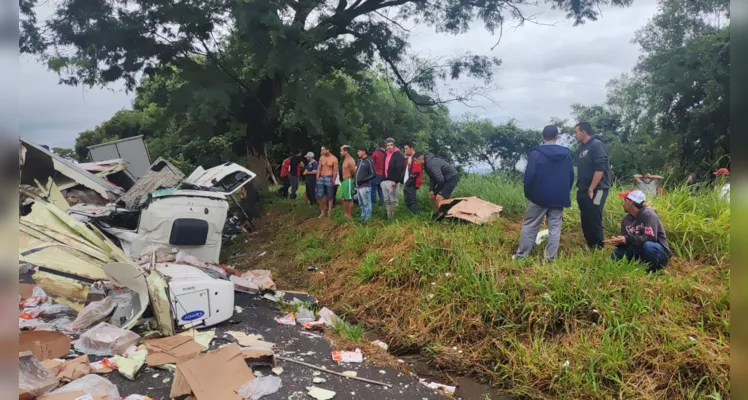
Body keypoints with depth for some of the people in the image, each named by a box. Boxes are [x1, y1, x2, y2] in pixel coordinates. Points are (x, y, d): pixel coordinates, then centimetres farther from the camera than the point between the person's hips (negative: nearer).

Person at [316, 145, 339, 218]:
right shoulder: (321, 158, 7)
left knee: (329, 196, 4)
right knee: (319, 196, 0)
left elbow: (335, 171, -7)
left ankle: (329, 212, 12)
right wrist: (317, 179, 4)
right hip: (321, 178, 4)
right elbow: (319, 169, 9)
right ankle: (322, 212, 13)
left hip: (329, 178, -4)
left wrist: (333, 181, -9)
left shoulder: (334, 159, -7)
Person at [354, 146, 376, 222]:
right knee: (361, 204, 16)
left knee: (366, 204, -1)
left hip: (365, 186, -8)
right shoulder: (359, 160, 14)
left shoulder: (368, 161, -10)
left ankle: (367, 219, 6)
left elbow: (373, 174, -12)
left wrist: (363, 180, -17)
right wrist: (356, 181, 14)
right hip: (358, 186, 8)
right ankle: (363, 217, 26)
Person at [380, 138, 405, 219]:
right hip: (384, 181, 8)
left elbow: (399, 169, -15)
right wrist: (382, 179, 15)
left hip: (393, 181, -8)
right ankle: (388, 217, 15)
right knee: (387, 200, 9)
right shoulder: (386, 155, 19)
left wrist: (395, 180, -22)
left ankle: (393, 218, 0)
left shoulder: (398, 155, -6)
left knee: (393, 200, -4)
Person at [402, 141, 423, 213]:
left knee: (413, 201, -8)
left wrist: (410, 180, -18)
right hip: (406, 183, 9)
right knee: (407, 202, 12)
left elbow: (417, 171, -17)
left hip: (411, 184, -9)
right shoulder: (407, 158, 19)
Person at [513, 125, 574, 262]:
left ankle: (521, 254, 10)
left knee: (530, 225, 6)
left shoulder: (536, 154, -11)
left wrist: (528, 193, 2)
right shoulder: (566, 153, 4)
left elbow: (529, 177, -13)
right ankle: (551, 256, 8)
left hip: (539, 196, -3)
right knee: (555, 227, 8)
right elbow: (571, 176, 10)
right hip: (558, 198, 3)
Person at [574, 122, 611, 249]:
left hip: (595, 190, -8)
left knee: (594, 221, -7)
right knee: (586, 222, 11)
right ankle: (590, 248, 19)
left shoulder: (596, 144, -11)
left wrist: (591, 189, -18)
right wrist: (580, 189, 13)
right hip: (583, 191, 8)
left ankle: (599, 250, 2)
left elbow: (600, 169, -19)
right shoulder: (582, 147, 15)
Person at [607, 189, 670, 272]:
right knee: (616, 254, -10)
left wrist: (628, 239, -35)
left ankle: (652, 270, -14)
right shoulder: (626, 219, 4)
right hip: (641, 252, 6)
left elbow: (650, 238, -30)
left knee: (647, 245, -38)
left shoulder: (648, 214, -19)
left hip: (659, 253, -6)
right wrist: (618, 241, -23)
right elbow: (625, 240, 1)